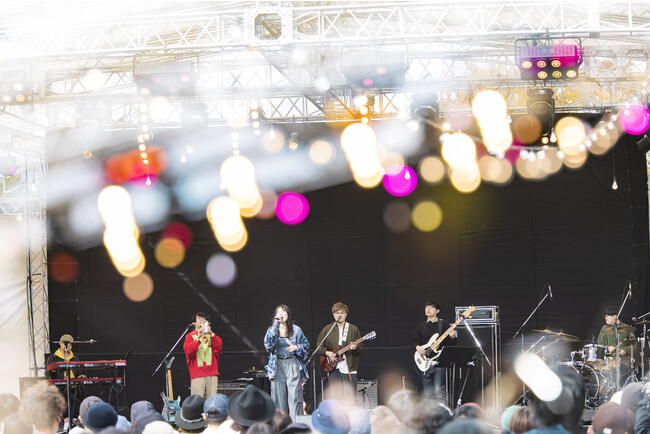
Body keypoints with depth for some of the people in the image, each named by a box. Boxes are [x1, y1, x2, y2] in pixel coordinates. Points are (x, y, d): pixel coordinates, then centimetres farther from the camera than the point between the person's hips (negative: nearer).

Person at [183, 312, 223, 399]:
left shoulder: (211, 335, 22)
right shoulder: (190, 336, 13)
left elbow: (219, 347, 5)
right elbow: (188, 351, -4)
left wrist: (211, 334, -8)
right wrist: (198, 339, -15)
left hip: (212, 373, 3)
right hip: (197, 374, -3)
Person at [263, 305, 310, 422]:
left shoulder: (296, 330, 7)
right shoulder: (272, 330, 9)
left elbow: (306, 345, 14)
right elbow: (268, 345, -8)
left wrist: (296, 347, -6)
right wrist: (275, 326, -11)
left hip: (292, 364, -1)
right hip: (277, 366, 1)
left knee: (294, 394, -9)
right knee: (279, 394, -1)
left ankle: (295, 421, -8)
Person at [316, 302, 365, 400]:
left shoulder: (353, 329, 8)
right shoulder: (327, 329, 10)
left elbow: (361, 348, 7)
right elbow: (319, 347, 12)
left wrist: (355, 348, -14)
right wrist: (326, 352, -5)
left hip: (349, 368, -1)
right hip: (333, 368, 1)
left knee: (351, 398, -4)